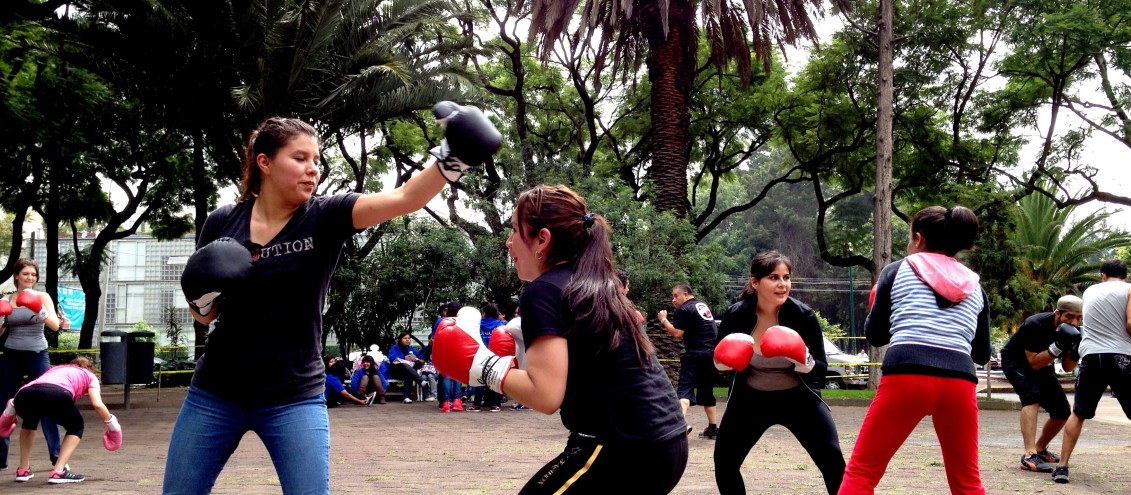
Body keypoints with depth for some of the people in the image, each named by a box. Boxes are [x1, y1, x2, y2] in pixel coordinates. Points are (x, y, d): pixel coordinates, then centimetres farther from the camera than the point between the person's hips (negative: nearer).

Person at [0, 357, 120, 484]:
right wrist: (110, 423, 28)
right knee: (76, 427, 25)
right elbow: (97, 404, 13)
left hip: (23, 396, 5)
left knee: (30, 420, 40)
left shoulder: (54, 369, 44)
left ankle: (23, 470, 32)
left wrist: (11, 410, 42)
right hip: (57, 395, -4)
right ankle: (58, 472, 7)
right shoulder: (89, 375, 32)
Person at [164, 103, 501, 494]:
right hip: (215, 392, 2)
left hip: (294, 398, -2)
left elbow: (404, 198, -23)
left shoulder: (326, 217, -7)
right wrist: (201, 300, -13)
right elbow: (205, 315, 9)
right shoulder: (222, 223, -2)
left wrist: (451, 161, -39)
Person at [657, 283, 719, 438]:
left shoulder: (683, 310, -6)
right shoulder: (703, 306, 19)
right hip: (712, 355, 8)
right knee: (706, 393, 19)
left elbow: (677, 334, -13)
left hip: (695, 356, -8)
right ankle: (713, 428, 23)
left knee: (685, 390, -17)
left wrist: (664, 320, -1)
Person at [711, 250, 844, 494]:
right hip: (751, 398, 1)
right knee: (724, 461, -1)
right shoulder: (735, 315, -17)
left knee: (833, 459, -13)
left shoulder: (803, 315, -20)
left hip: (798, 397, -1)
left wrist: (804, 362, -35)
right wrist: (725, 362, -23)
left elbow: (821, 369, -14)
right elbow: (720, 358, 0)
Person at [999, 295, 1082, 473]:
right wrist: (1058, 346, -42)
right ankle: (1029, 456, -42)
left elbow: (1068, 368, -5)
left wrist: (1075, 350, -25)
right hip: (1015, 362, -7)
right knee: (1032, 396, -32)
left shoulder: (1074, 332, -14)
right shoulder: (1035, 325, -32)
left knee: (1062, 412, 1)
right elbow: (1034, 363, -32)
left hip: (1042, 367, 7)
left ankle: (1040, 449, 29)